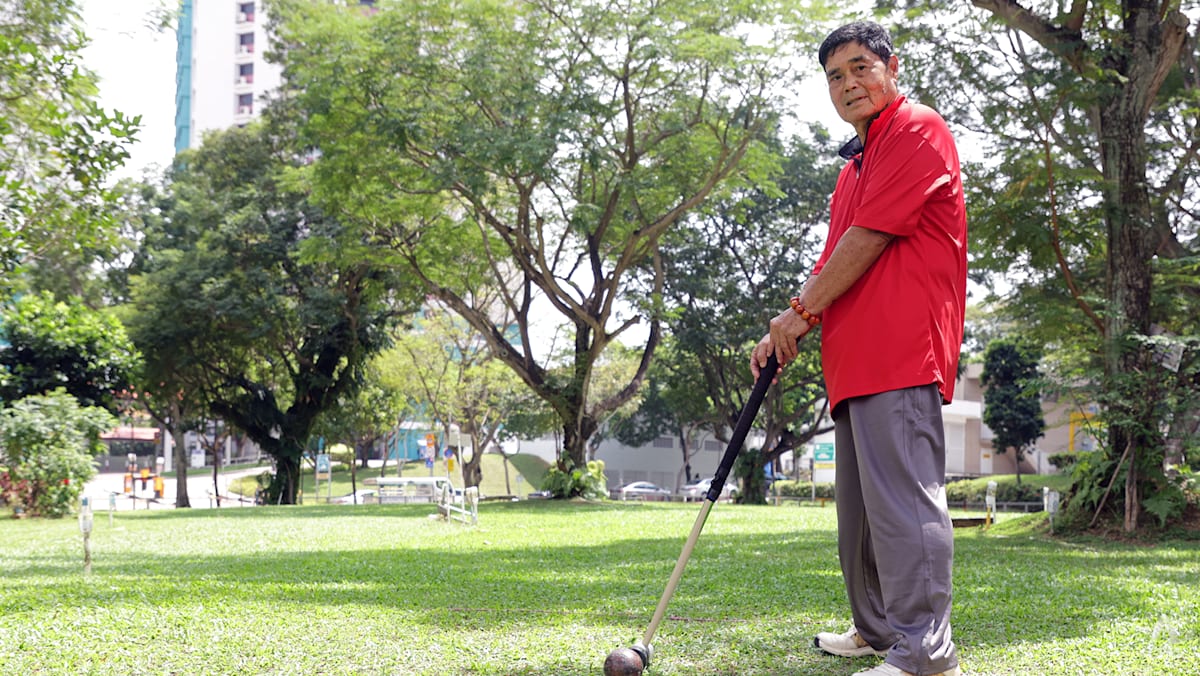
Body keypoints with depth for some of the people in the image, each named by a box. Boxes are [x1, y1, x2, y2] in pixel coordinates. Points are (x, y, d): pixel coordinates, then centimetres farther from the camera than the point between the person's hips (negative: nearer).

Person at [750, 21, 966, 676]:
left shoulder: (917, 131, -4)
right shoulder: (854, 165, 27)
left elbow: (867, 240, -11)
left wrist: (799, 310, -4)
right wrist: (785, 332, 14)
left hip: (899, 350, -10)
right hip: (855, 355, 10)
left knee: (902, 497, -14)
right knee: (858, 503, 14)